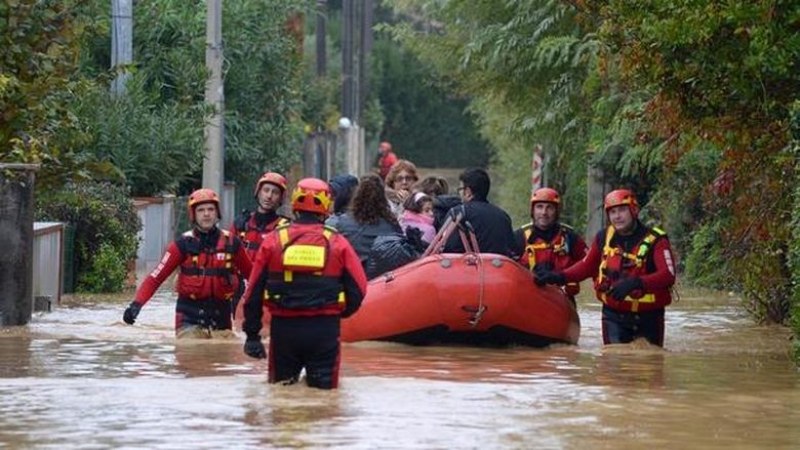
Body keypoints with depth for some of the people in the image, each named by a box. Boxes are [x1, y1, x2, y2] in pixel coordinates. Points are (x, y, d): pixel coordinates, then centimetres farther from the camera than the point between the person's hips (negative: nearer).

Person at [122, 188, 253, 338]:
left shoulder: (231, 242, 2)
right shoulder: (184, 244, -4)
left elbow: (251, 273, 13)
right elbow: (157, 276, -8)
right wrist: (137, 303, -19)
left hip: (220, 319, 3)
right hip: (190, 320, -3)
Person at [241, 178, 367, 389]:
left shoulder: (273, 240, 3)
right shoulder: (337, 243, 0)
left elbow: (254, 291, 5)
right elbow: (358, 288, 2)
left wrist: (252, 334, 12)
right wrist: (341, 313, 22)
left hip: (283, 326, 1)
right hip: (324, 330, -1)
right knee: (324, 389, 4)